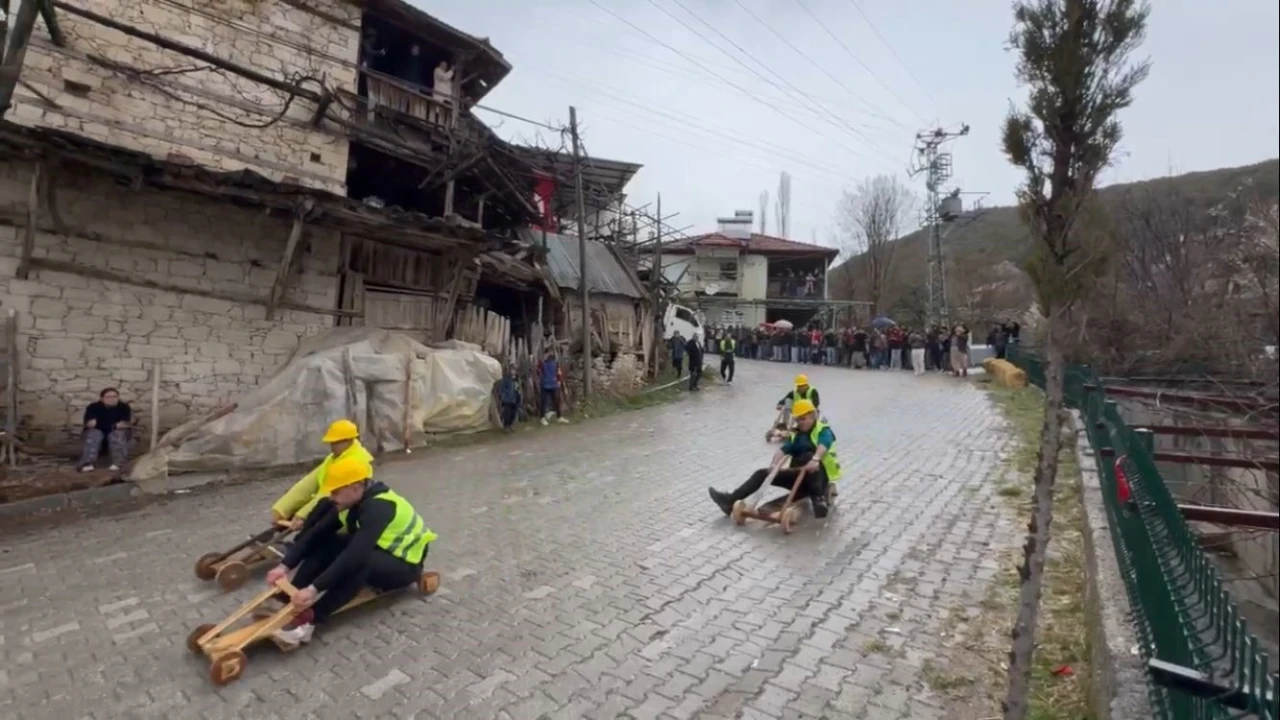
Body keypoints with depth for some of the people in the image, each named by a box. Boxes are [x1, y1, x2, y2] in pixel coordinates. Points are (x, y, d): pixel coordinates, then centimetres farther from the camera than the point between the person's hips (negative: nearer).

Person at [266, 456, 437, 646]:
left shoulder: (378, 508, -32)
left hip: (405, 564, -8)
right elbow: (316, 534, -8)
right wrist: (285, 565, -18)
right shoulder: (354, 501, -6)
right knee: (326, 544, -12)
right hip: (379, 550, 8)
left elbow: (355, 555, -41)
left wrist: (314, 588, -43)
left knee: (358, 562, -38)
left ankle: (310, 618, -34)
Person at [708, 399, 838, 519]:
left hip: (819, 476, -6)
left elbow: (823, 446, -30)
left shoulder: (823, 431, -5)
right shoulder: (796, 435, 13)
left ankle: (819, 499, -47)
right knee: (762, 473, -5)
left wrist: (815, 460, -53)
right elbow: (783, 450, -6)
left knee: (809, 456, -37)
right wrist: (774, 464, -27)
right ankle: (731, 500, -16)